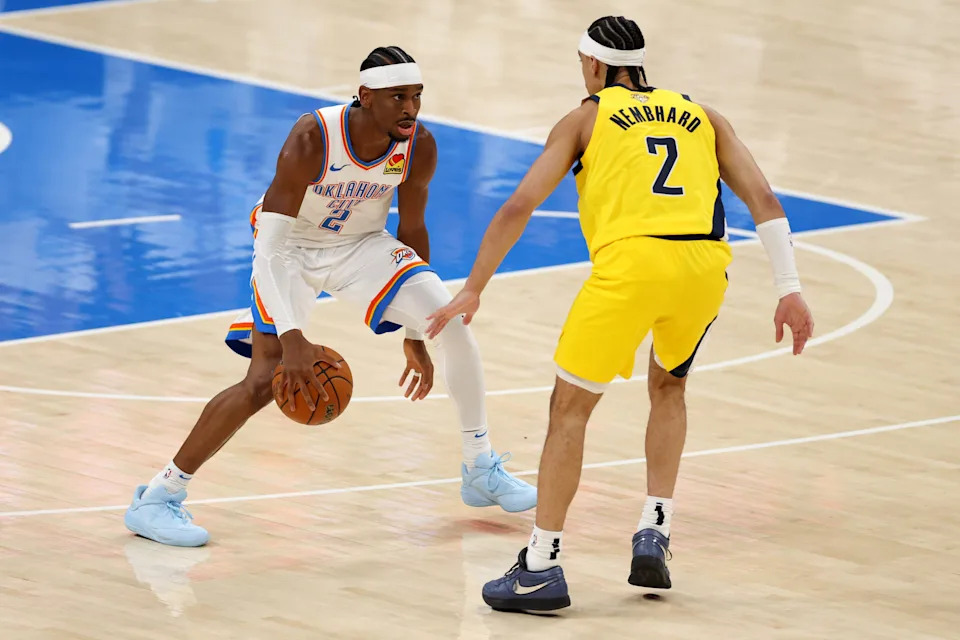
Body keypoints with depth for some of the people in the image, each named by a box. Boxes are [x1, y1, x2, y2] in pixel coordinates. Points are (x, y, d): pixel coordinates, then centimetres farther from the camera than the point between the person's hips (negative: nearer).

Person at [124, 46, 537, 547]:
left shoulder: (419, 147, -18)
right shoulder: (312, 139, -34)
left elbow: (411, 229, -1)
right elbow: (271, 245, -35)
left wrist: (415, 337, 5)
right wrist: (292, 337, -46)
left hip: (363, 243, 5)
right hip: (291, 247, -5)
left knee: (453, 323, -12)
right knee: (265, 380, -19)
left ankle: (481, 471, 8)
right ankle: (156, 498, -8)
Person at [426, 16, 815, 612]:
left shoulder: (585, 119, 20)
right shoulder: (702, 116, 28)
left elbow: (518, 207, 13)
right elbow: (763, 198, 16)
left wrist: (472, 291, 19)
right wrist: (790, 290, 13)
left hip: (631, 259, -3)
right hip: (705, 262, 3)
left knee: (571, 406, 8)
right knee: (669, 386, 30)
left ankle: (542, 567, 5)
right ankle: (655, 533, 18)